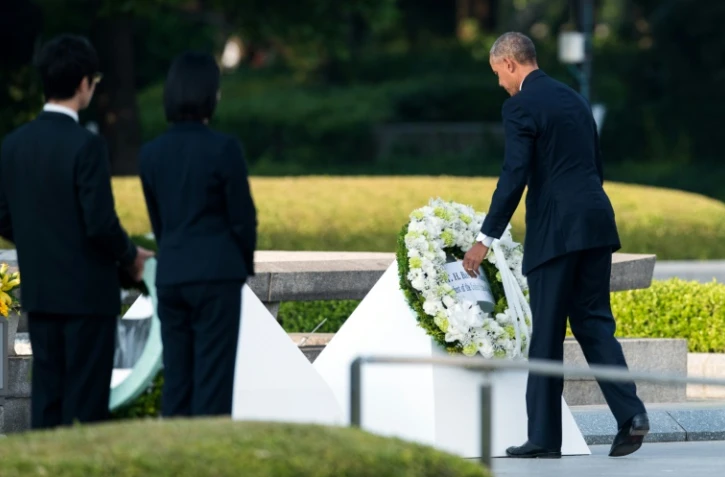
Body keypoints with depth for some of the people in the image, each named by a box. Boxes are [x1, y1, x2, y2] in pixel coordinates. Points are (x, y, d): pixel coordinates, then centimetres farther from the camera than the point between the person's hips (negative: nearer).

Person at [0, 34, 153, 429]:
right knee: (86, 402, -2)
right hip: (87, 292, -6)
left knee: (46, 397, 9)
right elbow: (100, 223, -19)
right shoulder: (85, 146, -16)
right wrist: (129, 256, 0)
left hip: (39, 292, 6)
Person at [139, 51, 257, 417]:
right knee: (213, 381, -3)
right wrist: (246, 266, 12)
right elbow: (243, 217, -4)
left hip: (170, 275, 5)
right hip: (217, 275, -5)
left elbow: (157, 221, 11)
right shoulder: (224, 149, -10)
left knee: (176, 380, 7)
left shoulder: (151, 153, 4)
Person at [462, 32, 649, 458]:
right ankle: (631, 413, -8)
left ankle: (544, 436, 4)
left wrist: (487, 238, -10)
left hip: (555, 230, -7)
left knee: (547, 335, 0)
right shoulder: (573, 99, 18)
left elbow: (514, 176, -14)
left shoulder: (521, 106, -7)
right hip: (596, 221, 7)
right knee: (594, 323, 9)